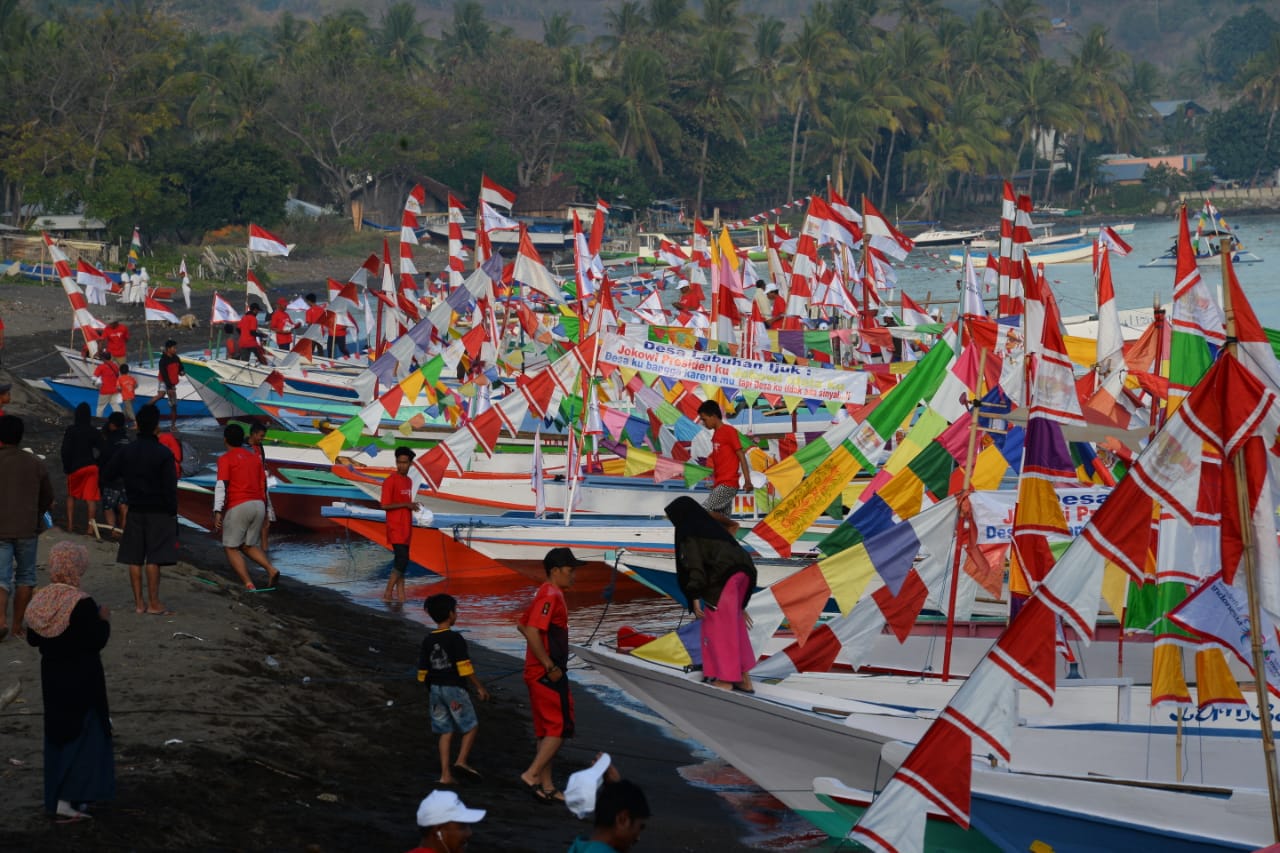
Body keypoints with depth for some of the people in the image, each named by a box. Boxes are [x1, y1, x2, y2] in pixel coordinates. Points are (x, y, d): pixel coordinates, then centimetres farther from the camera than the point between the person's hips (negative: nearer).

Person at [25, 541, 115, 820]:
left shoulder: (39, 601, -1)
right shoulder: (82, 604, -21)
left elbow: (32, 639, 7)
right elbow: (97, 641, -20)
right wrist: (104, 620, -3)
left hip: (52, 677, 6)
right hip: (82, 679, -6)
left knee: (58, 733, 16)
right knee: (84, 735, 1)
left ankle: (56, 795, 22)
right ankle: (68, 798, -7)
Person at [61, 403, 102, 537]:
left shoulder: (71, 430, -7)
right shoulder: (94, 432, -1)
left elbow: (65, 450, -10)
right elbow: (100, 450, -1)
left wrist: (66, 467, -1)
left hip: (75, 467, -1)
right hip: (91, 466, 1)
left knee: (71, 496, 16)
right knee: (91, 497, 0)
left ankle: (70, 525, 11)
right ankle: (91, 525, -5)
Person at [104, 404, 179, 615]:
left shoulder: (126, 452, 1)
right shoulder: (163, 453, -11)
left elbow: (108, 475, 7)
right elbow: (170, 486, -12)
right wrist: (173, 512, -4)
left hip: (135, 510, 4)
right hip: (159, 512, -4)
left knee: (134, 558, 7)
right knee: (154, 558, -3)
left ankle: (139, 602, 8)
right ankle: (154, 603, -3)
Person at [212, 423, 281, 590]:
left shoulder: (225, 459, -3)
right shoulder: (255, 457, 16)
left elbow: (222, 486, -14)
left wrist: (218, 512, -18)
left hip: (238, 507, -6)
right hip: (258, 505, 6)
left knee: (231, 548, 4)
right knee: (249, 546, 17)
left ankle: (248, 584, -11)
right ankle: (271, 570, -8)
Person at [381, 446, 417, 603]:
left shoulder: (409, 481, 15)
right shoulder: (390, 481, -11)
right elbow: (385, 505, -15)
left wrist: (413, 506, 4)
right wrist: (406, 504, -16)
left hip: (406, 528, 8)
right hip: (396, 528, -8)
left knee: (401, 562, 7)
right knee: (402, 561, -14)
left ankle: (400, 594, 9)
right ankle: (388, 593, -7)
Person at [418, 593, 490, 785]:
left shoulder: (428, 641, 4)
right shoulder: (455, 639, -14)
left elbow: (423, 672, 8)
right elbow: (465, 668, -17)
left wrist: (429, 690, 23)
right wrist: (480, 688, -9)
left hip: (435, 690, 6)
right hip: (455, 688, -6)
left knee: (446, 731, 10)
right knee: (471, 726, 5)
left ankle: (446, 774, 7)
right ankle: (462, 760, -11)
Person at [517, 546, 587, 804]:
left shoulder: (548, 594, 16)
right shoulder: (550, 595, -16)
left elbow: (522, 625, 25)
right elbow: (532, 632, -25)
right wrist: (550, 666, -22)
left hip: (539, 674, 10)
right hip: (548, 675, -10)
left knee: (547, 730, 12)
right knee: (560, 728, -7)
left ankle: (546, 786, 14)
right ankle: (532, 774, -9)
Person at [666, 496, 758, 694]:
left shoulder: (688, 532, 2)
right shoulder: (710, 526, 27)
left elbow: (694, 564, -9)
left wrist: (695, 597, -10)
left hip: (722, 578, -8)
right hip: (739, 574, 8)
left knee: (718, 628, 3)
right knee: (734, 627, 17)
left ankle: (725, 680, 6)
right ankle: (743, 678, 17)